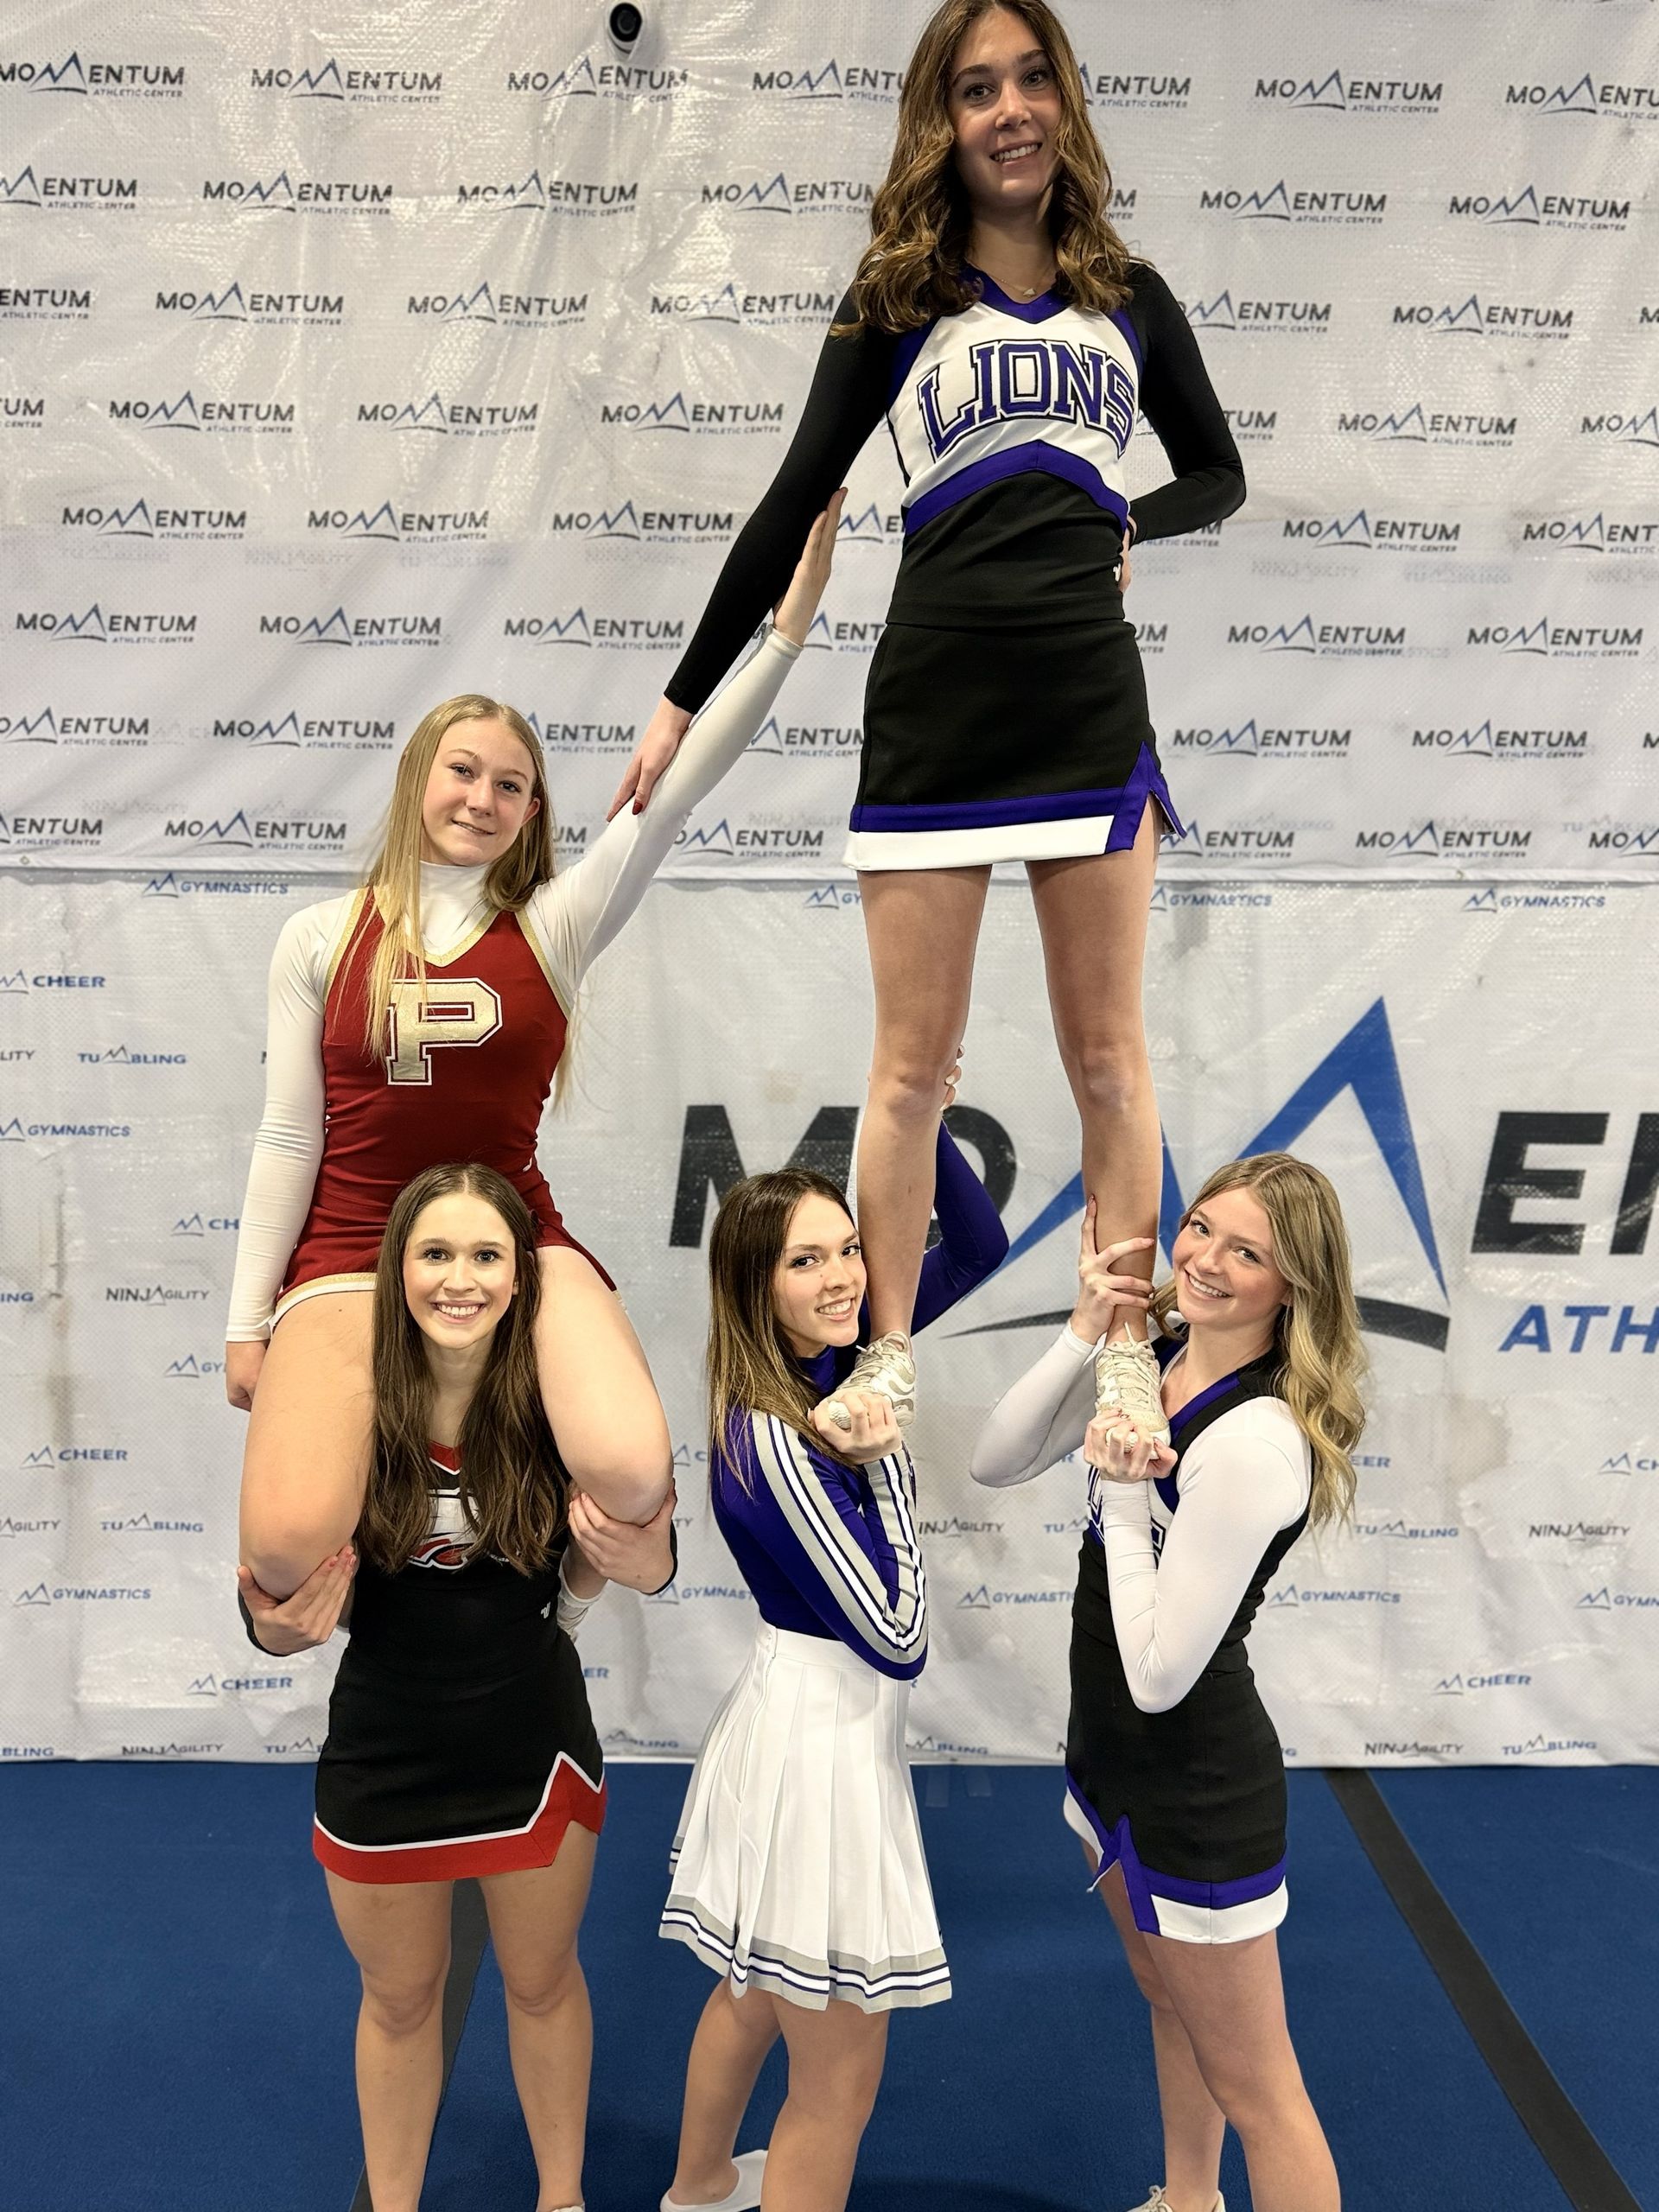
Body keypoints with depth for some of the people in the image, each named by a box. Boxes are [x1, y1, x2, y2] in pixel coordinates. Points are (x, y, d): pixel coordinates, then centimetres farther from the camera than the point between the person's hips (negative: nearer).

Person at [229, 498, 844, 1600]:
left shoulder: (555, 924, 2)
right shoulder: (320, 939, 4)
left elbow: (681, 784, -7)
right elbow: (287, 1139, 5)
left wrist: (793, 618, -15)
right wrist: (248, 1324, 4)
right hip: (348, 1248, 0)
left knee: (635, 1481, -27)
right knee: (290, 1551, -23)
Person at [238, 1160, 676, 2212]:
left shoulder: (559, 1400, -17)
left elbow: (586, 1570, -4)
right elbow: (283, 1591, -8)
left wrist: (640, 1561, -27)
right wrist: (284, 1625, -32)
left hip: (533, 1741, 0)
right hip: (383, 1747, 0)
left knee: (543, 1978, 23)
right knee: (400, 1998, 22)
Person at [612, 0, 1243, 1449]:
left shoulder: (1129, 296, 14)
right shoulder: (899, 302, 8)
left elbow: (1220, 476, 22)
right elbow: (794, 506, 5)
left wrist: (1133, 528, -1)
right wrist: (686, 699, 3)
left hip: (1094, 703, 2)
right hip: (932, 705, -1)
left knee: (1107, 1051, 5)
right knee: (914, 1060, 2)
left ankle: (1128, 1356, 17)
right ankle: (889, 1356, 16)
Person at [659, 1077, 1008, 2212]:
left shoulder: (833, 1358, -1)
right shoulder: (771, 1437, -24)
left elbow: (980, 1245, 2)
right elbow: (897, 1637, -22)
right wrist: (877, 1462, -18)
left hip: (796, 1719, 9)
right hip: (823, 1743, -9)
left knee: (756, 1993, 31)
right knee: (838, 2077, 8)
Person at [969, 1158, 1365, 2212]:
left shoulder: (1254, 1439, -32)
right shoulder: (1157, 1350, -6)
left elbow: (1160, 1673, -29)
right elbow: (996, 1463, -7)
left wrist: (1123, 1494, -26)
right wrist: (1083, 1336, -17)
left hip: (1196, 1790, -9)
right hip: (1115, 1754, 9)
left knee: (1249, 2083, 10)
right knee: (1172, 2001, 31)